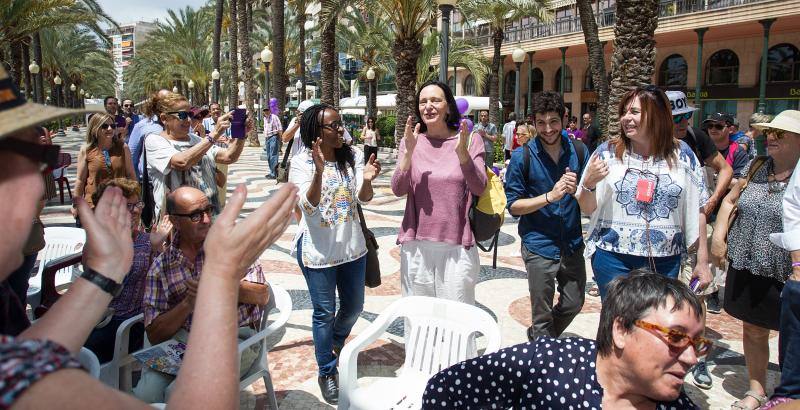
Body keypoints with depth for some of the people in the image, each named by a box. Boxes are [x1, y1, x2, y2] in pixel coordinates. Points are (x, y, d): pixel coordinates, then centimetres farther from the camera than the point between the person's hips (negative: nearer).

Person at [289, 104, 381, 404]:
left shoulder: (353, 156, -3)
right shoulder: (301, 162, -12)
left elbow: (364, 199, -6)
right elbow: (309, 206, -22)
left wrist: (367, 180, -28)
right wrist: (319, 172, -37)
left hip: (352, 246, 4)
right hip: (318, 250, -4)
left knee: (353, 306, 18)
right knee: (324, 312, 7)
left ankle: (335, 344, 48)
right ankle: (327, 371, 27)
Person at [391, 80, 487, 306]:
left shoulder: (471, 140, 0)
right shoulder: (411, 141, 3)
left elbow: (479, 188, -9)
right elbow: (398, 190, -5)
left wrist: (462, 152, -22)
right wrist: (409, 151, -18)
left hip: (457, 245, -1)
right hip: (416, 244, 1)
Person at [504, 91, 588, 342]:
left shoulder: (579, 151, -2)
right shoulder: (522, 157, -10)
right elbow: (513, 205, -9)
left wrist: (577, 190, -19)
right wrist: (550, 197, -22)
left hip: (572, 244, 4)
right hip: (539, 246, -4)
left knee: (574, 304, 20)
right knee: (542, 316, 9)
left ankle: (539, 338, 45)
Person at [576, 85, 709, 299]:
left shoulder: (681, 154, 3)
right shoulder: (608, 152, -1)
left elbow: (696, 211, 7)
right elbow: (587, 209, 3)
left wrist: (702, 262, 7)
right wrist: (588, 184, -17)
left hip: (665, 262, 1)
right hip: (613, 259, -1)